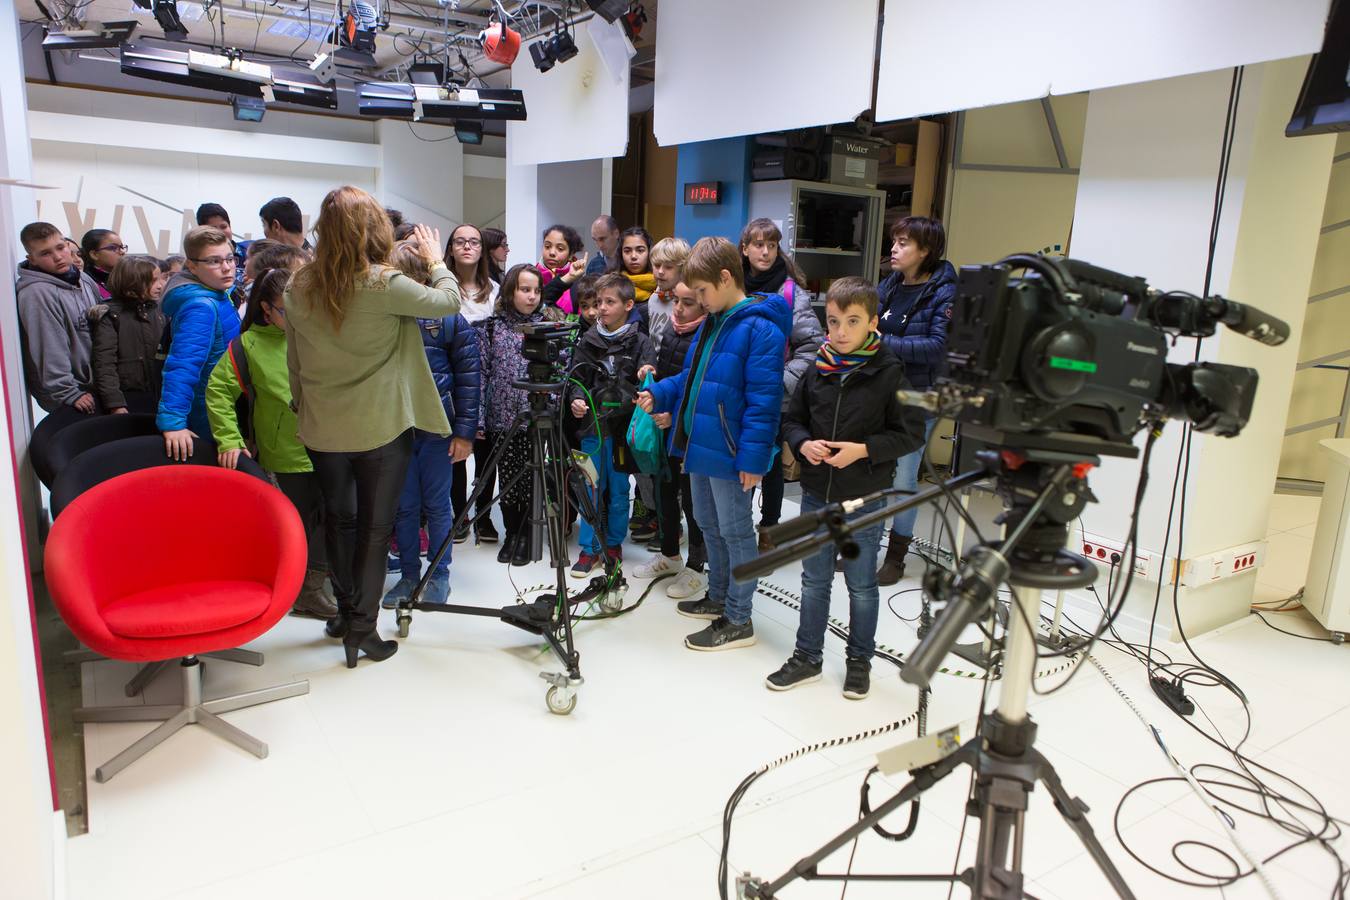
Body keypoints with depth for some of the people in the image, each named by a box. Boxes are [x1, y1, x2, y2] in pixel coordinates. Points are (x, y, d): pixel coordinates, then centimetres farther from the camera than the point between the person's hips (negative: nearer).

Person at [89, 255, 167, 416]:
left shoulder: (158, 311, 10)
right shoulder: (110, 315, -5)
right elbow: (104, 363, -11)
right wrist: (115, 404, -18)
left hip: (158, 396, 5)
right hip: (129, 398, -5)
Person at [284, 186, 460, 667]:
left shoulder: (299, 287, -1)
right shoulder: (383, 284, -18)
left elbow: (293, 362, 8)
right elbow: (449, 302, -6)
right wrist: (436, 260, 11)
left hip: (322, 428, 5)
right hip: (380, 429, -5)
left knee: (339, 519, 21)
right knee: (375, 527, 7)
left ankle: (346, 611, 35)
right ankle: (361, 628, 12)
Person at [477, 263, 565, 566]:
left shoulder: (549, 324, 4)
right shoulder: (491, 327, 4)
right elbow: (481, 373, 2)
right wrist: (478, 419, -3)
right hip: (502, 416, 1)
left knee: (530, 479, 3)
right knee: (507, 479, 7)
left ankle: (526, 535, 20)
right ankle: (511, 533, 23)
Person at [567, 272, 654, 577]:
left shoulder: (639, 342, -1)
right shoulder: (588, 341, 7)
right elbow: (578, 378, 10)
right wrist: (577, 399, -9)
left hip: (623, 427, -2)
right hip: (592, 425, 2)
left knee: (618, 490, 9)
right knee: (592, 489, 7)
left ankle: (613, 544, 26)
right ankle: (589, 548, 17)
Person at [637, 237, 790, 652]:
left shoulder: (760, 329, -18)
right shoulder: (711, 323, 10)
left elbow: (763, 400, -22)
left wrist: (754, 457, -23)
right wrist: (659, 394, 5)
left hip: (728, 452, -9)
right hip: (699, 445, 9)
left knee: (735, 532, 3)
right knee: (708, 525, 21)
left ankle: (738, 620, 17)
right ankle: (718, 597, 39)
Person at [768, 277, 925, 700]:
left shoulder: (889, 374, -11)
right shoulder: (817, 371, 1)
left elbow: (911, 433, -9)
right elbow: (792, 419, 10)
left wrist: (864, 450, -21)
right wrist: (803, 443, -11)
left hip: (864, 498, -3)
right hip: (816, 494, 4)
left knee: (862, 585, 12)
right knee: (814, 580, 15)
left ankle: (860, 660, 31)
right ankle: (807, 657, 29)